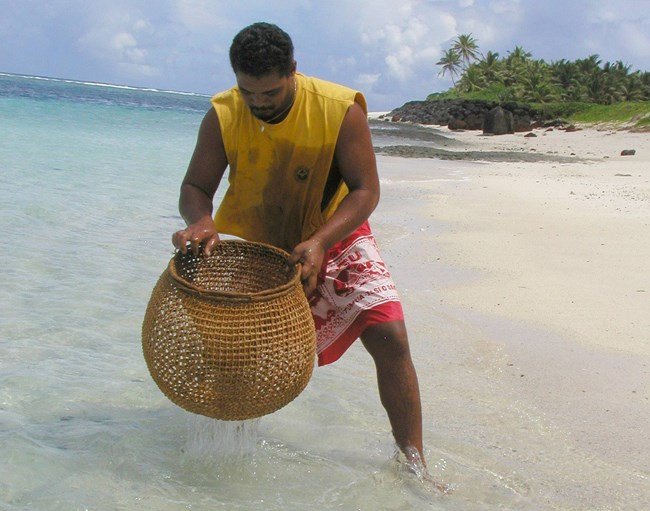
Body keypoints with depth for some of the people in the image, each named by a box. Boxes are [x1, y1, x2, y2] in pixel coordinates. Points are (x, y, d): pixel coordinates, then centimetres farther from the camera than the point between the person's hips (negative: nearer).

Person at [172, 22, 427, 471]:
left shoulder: (341, 110, -21)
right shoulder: (222, 117, -14)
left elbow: (366, 191, -20)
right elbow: (195, 187, -9)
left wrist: (319, 242, -35)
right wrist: (200, 221, -33)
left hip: (331, 239, -2)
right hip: (250, 246, 2)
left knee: (390, 337, -14)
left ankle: (414, 464, -2)